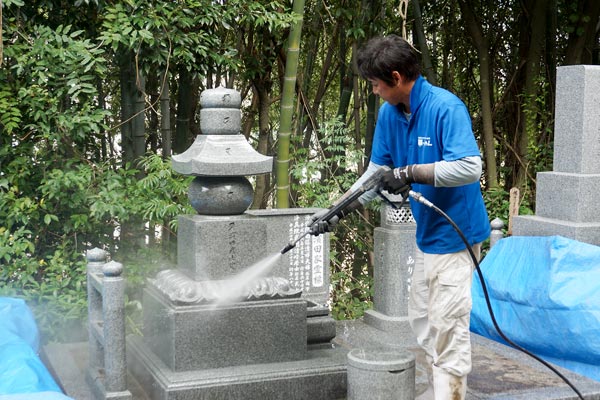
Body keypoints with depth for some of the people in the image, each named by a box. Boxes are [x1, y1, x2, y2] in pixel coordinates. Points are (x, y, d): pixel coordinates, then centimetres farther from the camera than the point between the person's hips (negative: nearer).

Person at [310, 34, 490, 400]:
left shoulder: (446, 108, -21)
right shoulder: (389, 113, 3)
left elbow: (470, 167, -29)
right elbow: (377, 172, 10)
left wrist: (412, 173, -28)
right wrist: (338, 212, 5)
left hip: (455, 232, -9)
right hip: (426, 232, 9)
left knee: (447, 323, -5)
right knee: (422, 321, 17)